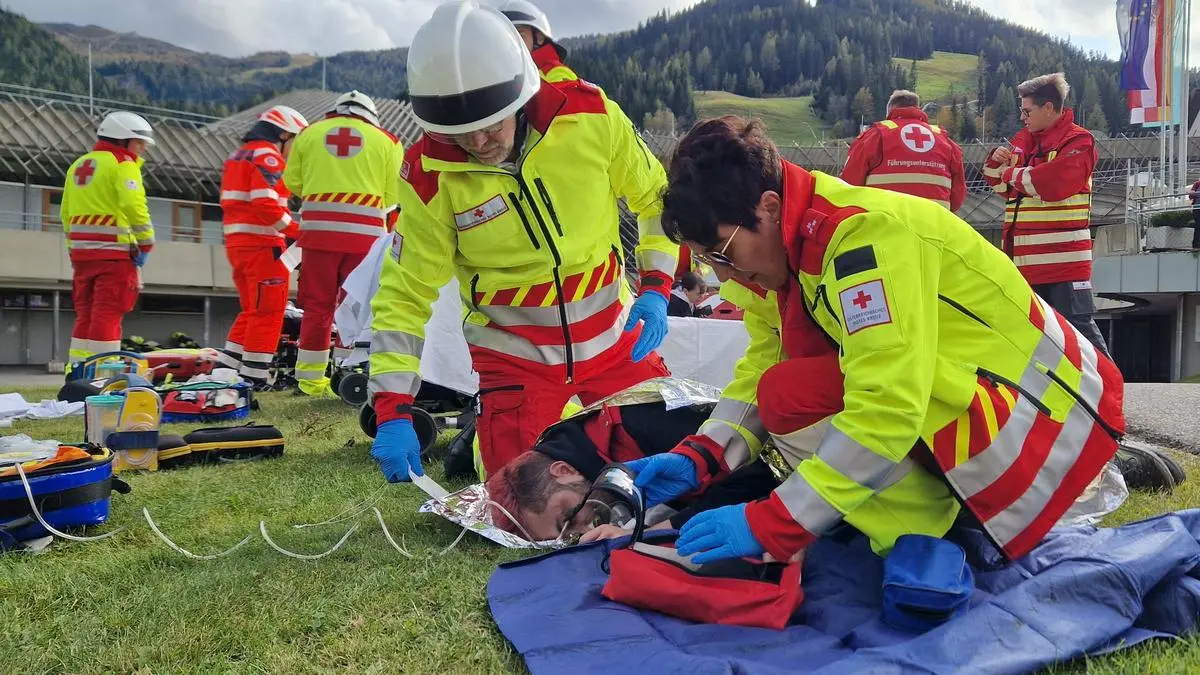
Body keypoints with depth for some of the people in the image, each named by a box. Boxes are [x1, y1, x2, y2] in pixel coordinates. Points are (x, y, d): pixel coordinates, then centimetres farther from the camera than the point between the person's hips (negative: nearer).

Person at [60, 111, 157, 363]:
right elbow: (134, 205, -17)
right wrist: (145, 244, -11)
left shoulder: (77, 165, 21)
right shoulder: (122, 163, -4)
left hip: (81, 251, 8)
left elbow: (66, 213, 21)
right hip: (114, 252, -7)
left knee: (85, 314, 12)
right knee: (107, 314, -7)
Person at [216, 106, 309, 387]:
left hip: (236, 242, 10)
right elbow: (266, 204, -22)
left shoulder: (239, 155, 22)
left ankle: (227, 367, 20)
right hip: (262, 244, -10)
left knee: (252, 309, 18)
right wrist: (297, 230, -18)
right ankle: (254, 376, -3)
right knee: (269, 312, -4)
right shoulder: (268, 156, -9)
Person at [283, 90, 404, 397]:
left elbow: (292, 182, 13)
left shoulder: (309, 133, 11)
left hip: (318, 230, 2)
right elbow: (393, 196, 5)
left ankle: (310, 377, 15)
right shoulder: (386, 140, 7)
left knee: (317, 305, 9)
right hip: (365, 233, -2)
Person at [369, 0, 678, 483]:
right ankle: (483, 436, 29)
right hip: (515, 356, -1)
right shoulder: (429, 175, -18)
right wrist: (392, 411, -20)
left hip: (613, 339, 2)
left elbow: (657, 198, 0)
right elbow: (404, 295, -13)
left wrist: (656, 286, -11)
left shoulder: (591, 115, -16)